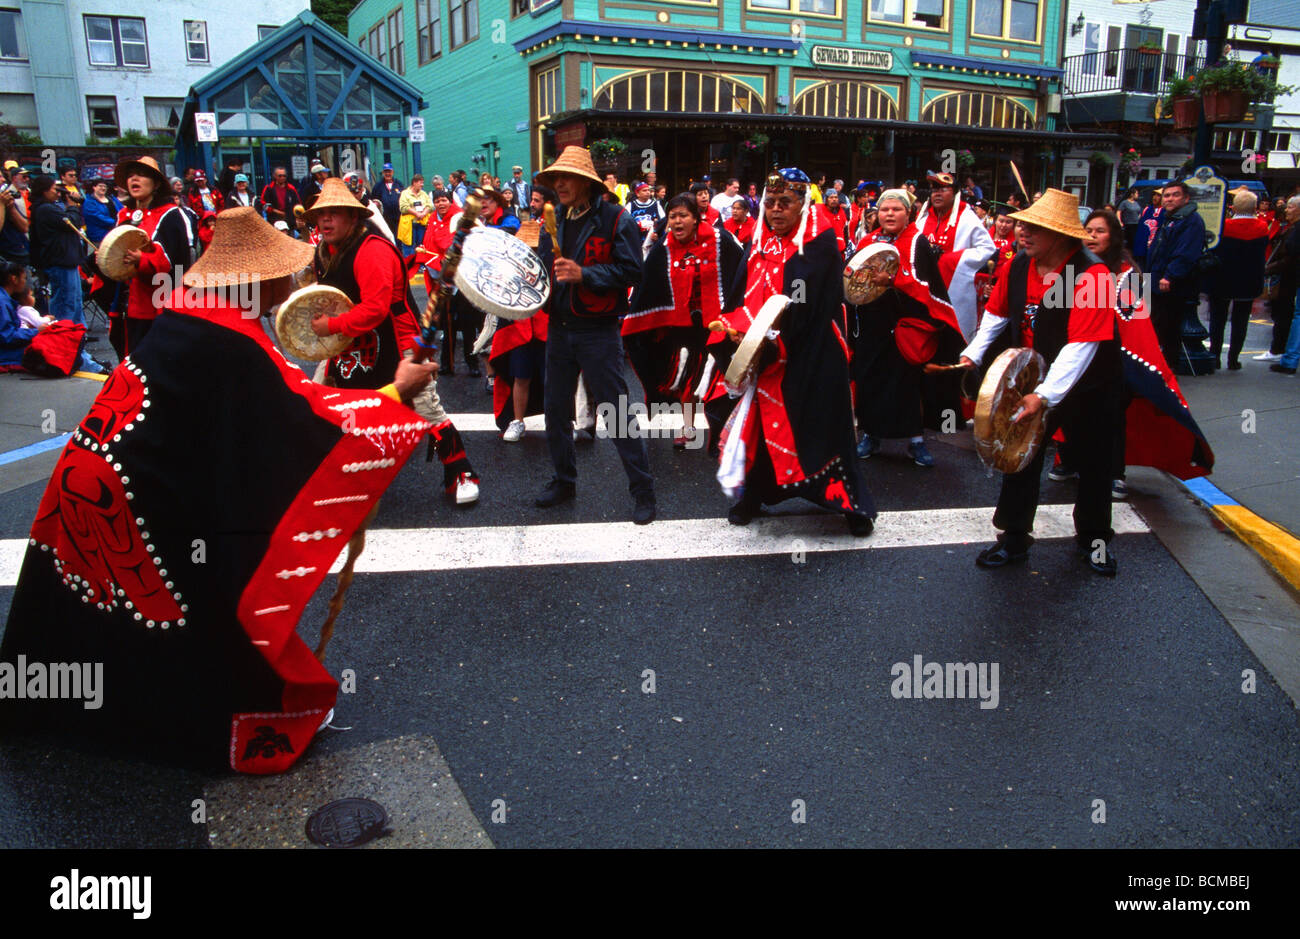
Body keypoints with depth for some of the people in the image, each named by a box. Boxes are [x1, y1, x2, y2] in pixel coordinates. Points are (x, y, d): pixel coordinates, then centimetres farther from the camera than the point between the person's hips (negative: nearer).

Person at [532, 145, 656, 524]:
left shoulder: (616, 220, -8)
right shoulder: (557, 220, 12)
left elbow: (632, 271, -16)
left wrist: (584, 274, -24)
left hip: (598, 333, -7)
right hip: (559, 329, 7)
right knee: (556, 410, 13)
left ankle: (643, 491, 5)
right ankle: (564, 481, 30)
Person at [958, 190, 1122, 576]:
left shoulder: (1092, 276, -26)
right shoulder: (1019, 265, -6)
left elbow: (1082, 345, -32)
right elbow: (997, 311, 10)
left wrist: (1046, 395, -39)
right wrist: (973, 353, -2)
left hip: (1087, 388, -4)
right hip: (1031, 378, 4)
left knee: (1093, 464, 12)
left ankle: (1093, 539, 33)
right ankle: (1013, 537, 20)